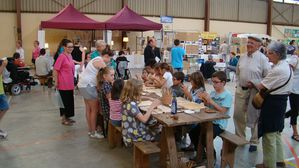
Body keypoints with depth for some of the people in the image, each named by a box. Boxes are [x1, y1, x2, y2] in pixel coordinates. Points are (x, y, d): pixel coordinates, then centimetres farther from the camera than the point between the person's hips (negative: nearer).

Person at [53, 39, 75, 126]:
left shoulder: (70, 56, 10)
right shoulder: (62, 56, -16)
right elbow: (55, 70, -16)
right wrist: (56, 82, -15)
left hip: (70, 83, 8)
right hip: (63, 83, -8)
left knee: (69, 101, 15)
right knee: (64, 101, 2)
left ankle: (67, 117, 28)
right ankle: (64, 119, 15)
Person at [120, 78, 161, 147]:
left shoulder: (127, 102, 1)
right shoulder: (131, 105, -27)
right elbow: (144, 119, -32)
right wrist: (152, 106, -22)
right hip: (134, 136, -8)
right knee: (160, 132, 5)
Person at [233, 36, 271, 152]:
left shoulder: (262, 58, -10)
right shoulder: (242, 58, 7)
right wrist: (238, 84, 9)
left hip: (255, 91, -5)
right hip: (241, 90, 6)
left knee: (254, 117, 7)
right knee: (238, 115, 12)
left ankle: (254, 142, 24)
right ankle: (240, 138, 31)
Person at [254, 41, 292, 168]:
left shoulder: (277, 70, -23)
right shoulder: (286, 66, 9)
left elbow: (261, 86, -19)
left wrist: (253, 84, 2)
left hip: (273, 103, -10)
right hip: (281, 101, 10)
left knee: (269, 134, 3)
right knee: (276, 132, 22)